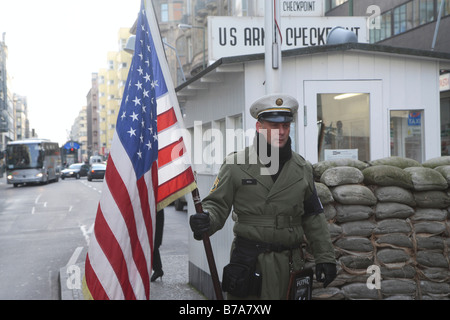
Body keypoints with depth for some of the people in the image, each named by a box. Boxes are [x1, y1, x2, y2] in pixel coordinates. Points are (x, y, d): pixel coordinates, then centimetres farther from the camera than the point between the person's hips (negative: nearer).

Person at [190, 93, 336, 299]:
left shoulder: (302, 169, 10)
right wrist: (205, 221, -23)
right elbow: (218, 205, -1)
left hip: (288, 263, 3)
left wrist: (325, 257, 11)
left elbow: (314, 218, 15)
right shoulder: (236, 165, -1)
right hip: (248, 260, -3)